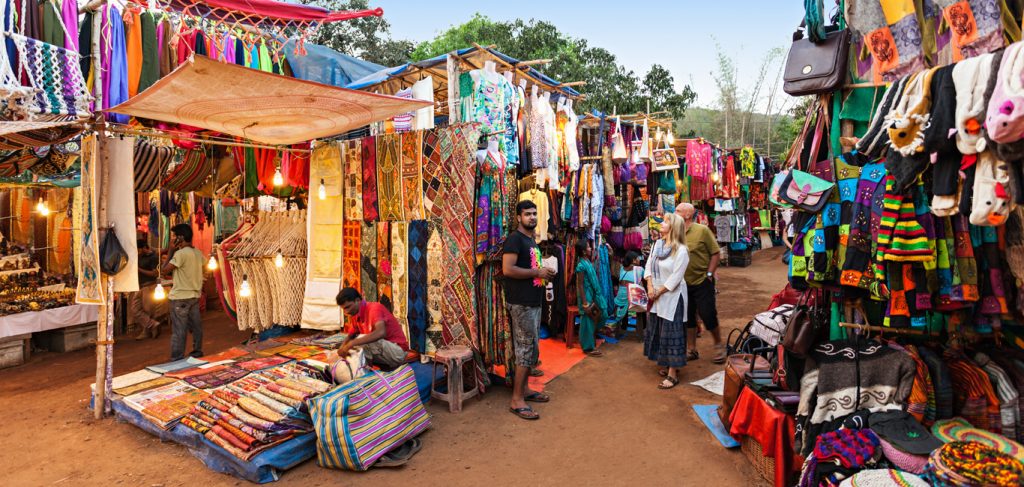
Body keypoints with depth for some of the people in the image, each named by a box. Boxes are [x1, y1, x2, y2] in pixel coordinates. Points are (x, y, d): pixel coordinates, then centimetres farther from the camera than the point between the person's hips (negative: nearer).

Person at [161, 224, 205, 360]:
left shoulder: (181, 253, -17)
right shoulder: (198, 253, 6)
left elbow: (164, 270, -13)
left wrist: (171, 251, -9)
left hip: (180, 297, -7)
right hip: (195, 295, 7)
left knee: (179, 330, -2)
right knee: (196, 327, 13)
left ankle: (177, 360, 3)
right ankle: (197, 353, 22)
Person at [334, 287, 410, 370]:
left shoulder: (374, 308, -18)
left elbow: (381, 332, -35)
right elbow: (350, 336, 16)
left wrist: (352, 343, -36)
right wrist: (342, 348, -7)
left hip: (398, 352, -9)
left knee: (361, 339, -25)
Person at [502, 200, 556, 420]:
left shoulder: (532, 241, 18)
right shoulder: (514, 238, -12)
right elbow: (507, 269, -23)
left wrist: (545, 274, 7)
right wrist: (537, 272, -17)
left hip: (533, 302, 10)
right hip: (521, 303, -9)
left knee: (530, 348, 15)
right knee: (527, 349, -7)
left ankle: (524, 389, 27)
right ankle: (517, 400, 1)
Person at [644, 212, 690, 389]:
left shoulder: (681, 250, -17)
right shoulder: (657, 244, 4)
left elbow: (675, 278, -18)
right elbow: (649, 265, 5)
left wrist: (659, 292, -13)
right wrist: (650, 287, -6)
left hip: (672, 296, -7)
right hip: (656, 295, 7)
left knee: (671, 333, -2)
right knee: (658, 330, 16)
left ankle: (672, 374, 6)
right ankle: (667, 364, 34)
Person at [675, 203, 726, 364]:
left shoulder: (702, 230, -10)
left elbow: (716, 253, -7)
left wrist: (709, 274, -10)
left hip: (702, 282, -4)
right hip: (683, 283, 4)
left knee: (708, 315, 0)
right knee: (688, 317, 12)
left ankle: (719, 345, 24)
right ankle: (691, 350, 25)